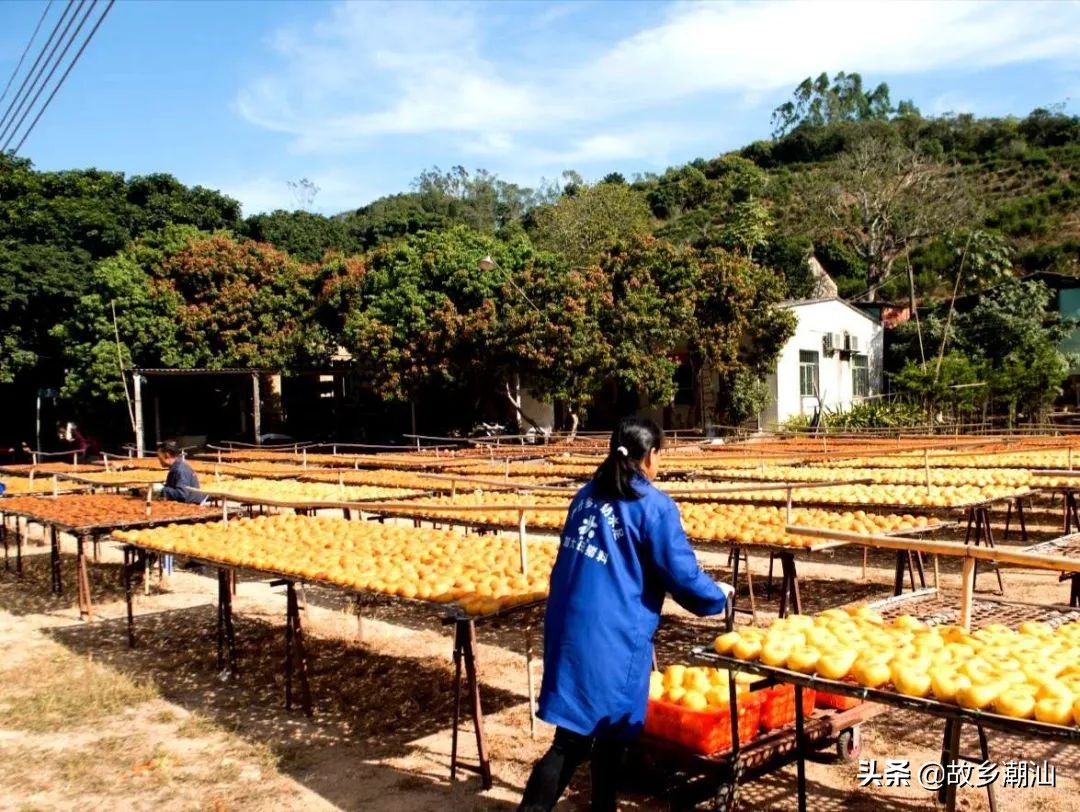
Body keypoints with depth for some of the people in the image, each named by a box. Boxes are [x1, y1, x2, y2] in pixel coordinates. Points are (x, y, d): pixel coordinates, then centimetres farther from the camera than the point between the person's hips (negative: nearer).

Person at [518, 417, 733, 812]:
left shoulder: (588, 493, 11)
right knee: (610, 734, 9)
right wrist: (719, 595, 11)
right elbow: (683, 575, -8)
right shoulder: (653, 506, -10)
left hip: (568, 628, 7)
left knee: (574, 735, 14)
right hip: (612, 635, -6)